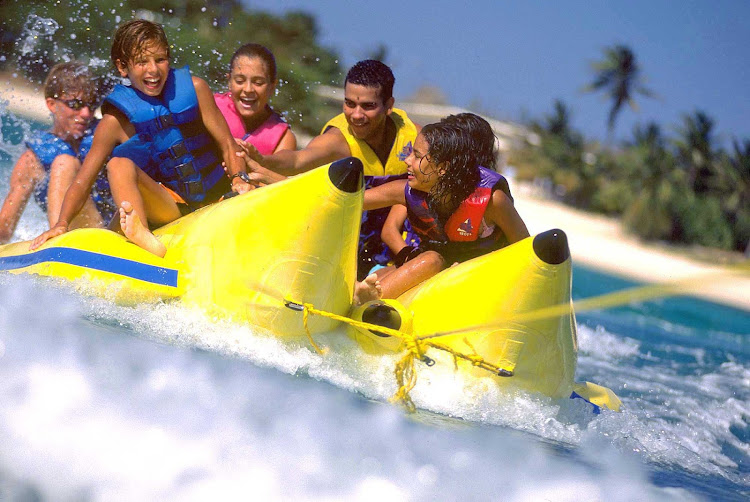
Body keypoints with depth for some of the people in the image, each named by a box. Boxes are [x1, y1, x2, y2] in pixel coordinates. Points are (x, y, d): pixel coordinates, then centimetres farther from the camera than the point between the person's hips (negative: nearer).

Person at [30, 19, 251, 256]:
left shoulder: (194, 88, 3)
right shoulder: (116, 121, -2)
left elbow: (227, 144, 5)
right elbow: (81, 182, -5)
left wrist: (239, 179, -15)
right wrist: (62, 223, -22)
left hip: (217, 200, 2)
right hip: (170, 208, -2)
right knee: (120, 165, -28)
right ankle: (144, 238, -53)